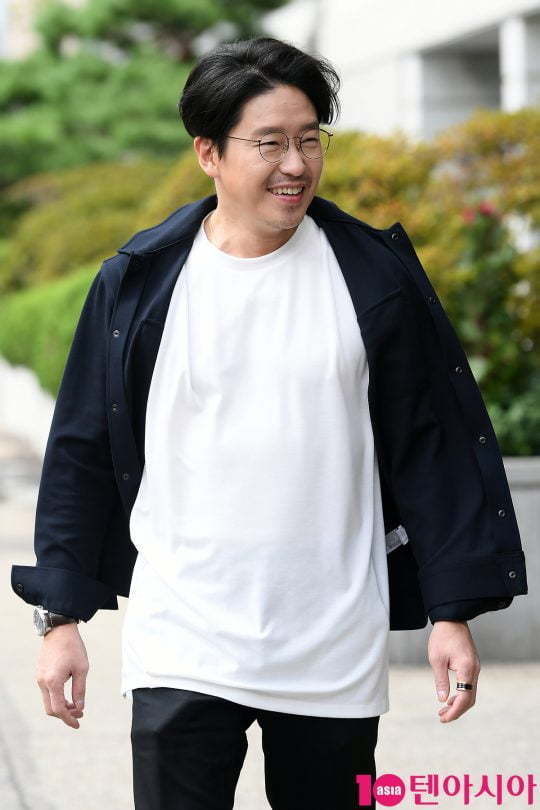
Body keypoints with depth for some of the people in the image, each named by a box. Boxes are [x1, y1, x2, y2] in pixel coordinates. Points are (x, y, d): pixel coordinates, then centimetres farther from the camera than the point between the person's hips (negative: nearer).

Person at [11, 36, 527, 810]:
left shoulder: (375, 273, 0)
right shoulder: (140, 282, -1)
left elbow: (435, 447, 1)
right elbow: (83, 455, 5)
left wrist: (454, 611, -4)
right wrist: (62, 615, 2)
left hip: (337, 651, 1)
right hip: (182, 650, -1)